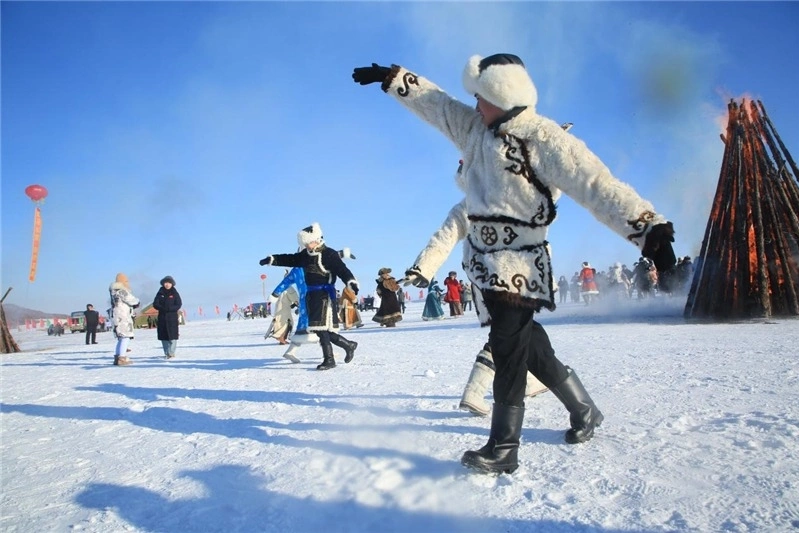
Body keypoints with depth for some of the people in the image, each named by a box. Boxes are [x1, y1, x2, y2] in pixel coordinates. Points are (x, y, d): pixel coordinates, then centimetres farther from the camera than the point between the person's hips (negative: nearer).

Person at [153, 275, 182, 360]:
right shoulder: (160, 293, 7)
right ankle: (166, 353, 12)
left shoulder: (175, 293, 1)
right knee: (163, 336, 4)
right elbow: (155, 304, 2)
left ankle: (171, 353, -2)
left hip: (172, 317, -3)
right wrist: (162, 308, -16)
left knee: (172, 336, -7)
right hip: (162, 317, 3)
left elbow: (178, 305, -5)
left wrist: (169, 308, -17)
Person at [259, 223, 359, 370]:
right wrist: (272, 259, 17)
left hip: (324, 294, -8)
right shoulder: (306, 254, 13)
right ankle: (348, 345, 26)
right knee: (318, 329, 10)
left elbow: (342, 270, -22)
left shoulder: (329, 254, -11)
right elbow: (290, 259, 23)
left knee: (320, 327, -13)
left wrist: (351, 282, -39)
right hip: (311, 295, 8)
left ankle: (329, 359, -3)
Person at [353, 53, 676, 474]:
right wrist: (391, 77, 21)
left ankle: (503, 447, 2)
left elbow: (598, 186, -22)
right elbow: (434, 102, 18)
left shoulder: (544, 139, -15)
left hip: (519, 264, -8)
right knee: (527, 342, 14)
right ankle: (583, 409, 33)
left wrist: (650, 228, -29)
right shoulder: (475, 128, 7)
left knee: (508, 345, -8)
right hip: (484, 260, 8)